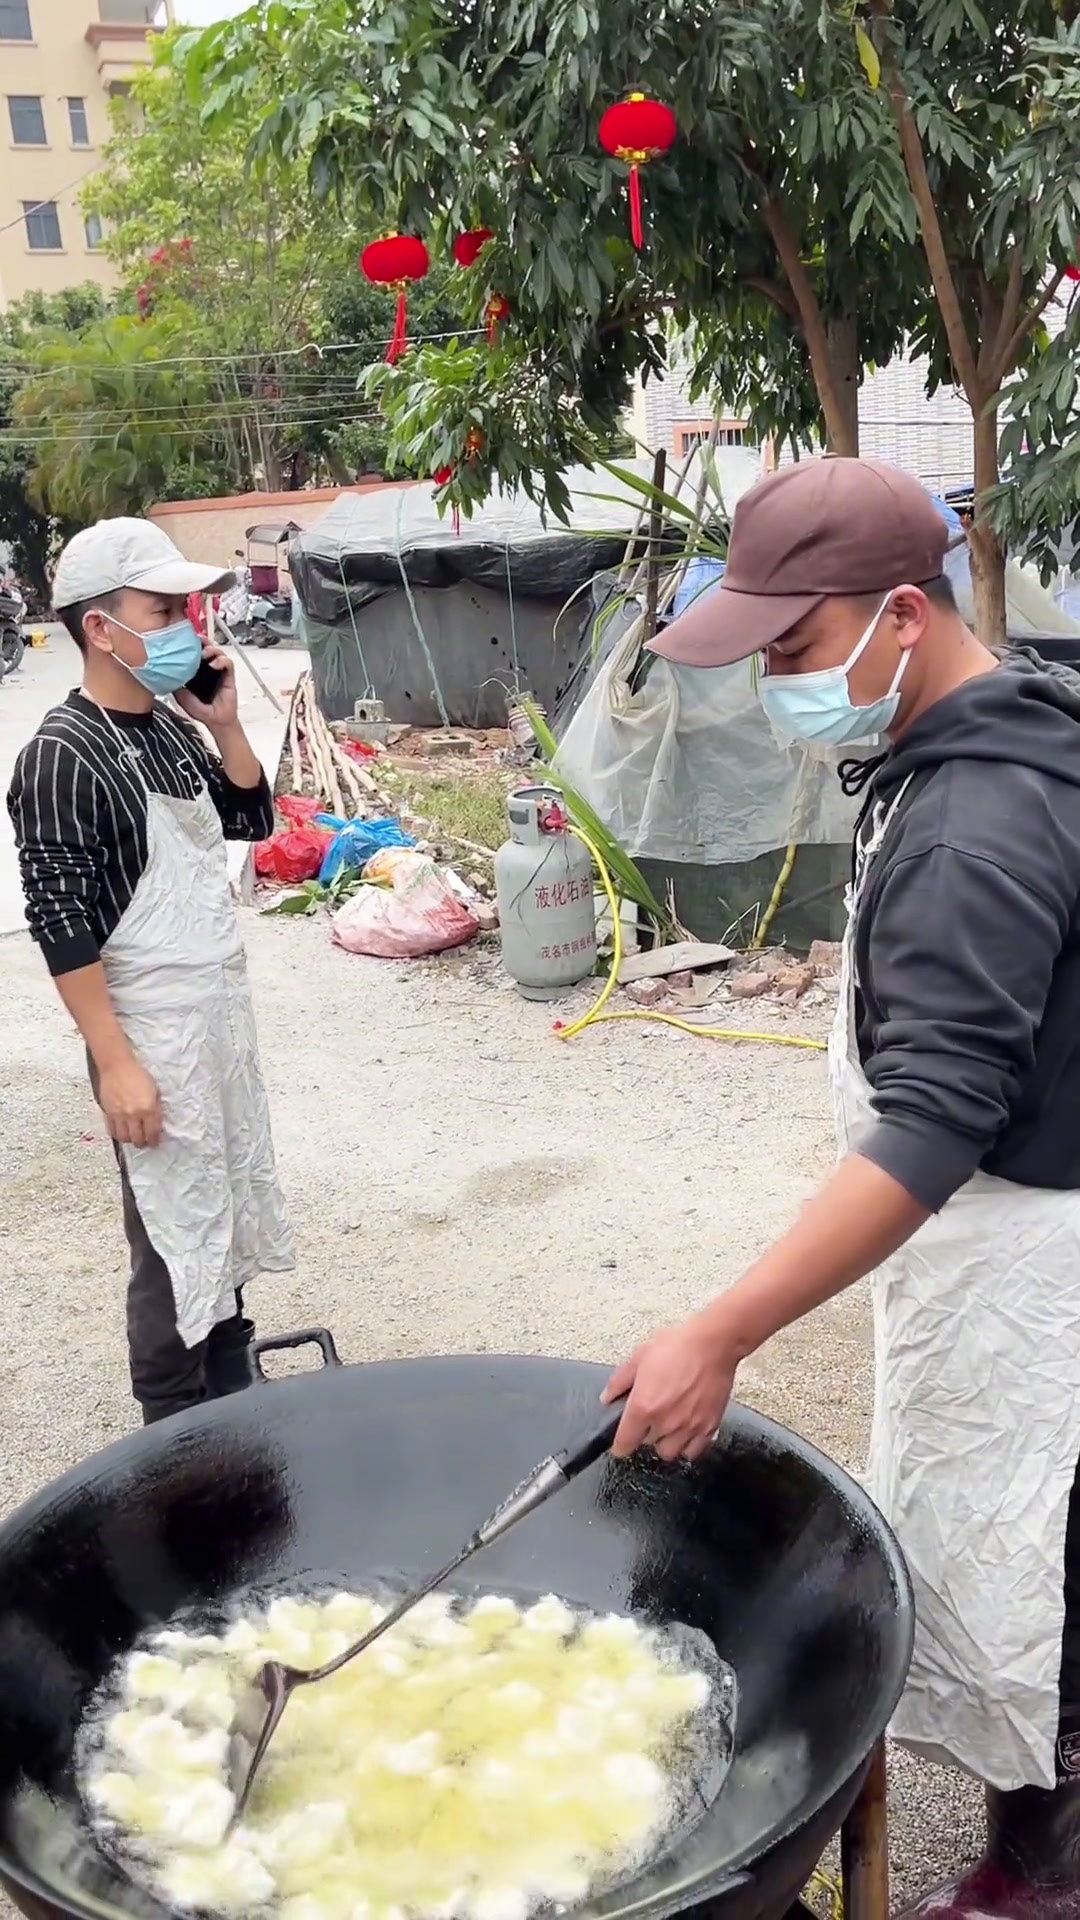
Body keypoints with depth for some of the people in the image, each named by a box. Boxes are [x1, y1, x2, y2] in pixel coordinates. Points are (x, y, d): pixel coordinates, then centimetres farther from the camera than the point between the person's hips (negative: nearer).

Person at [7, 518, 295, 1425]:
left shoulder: (171, 725, 4)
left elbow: (252, 821, 14)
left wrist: (225, 725, -2)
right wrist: (117, 1065, -20)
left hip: (224, 1009, 8)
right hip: (152, 1034, -8)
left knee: (231, 1204, 20)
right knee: (175, 1236, 3)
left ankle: (233, 1392, 38)